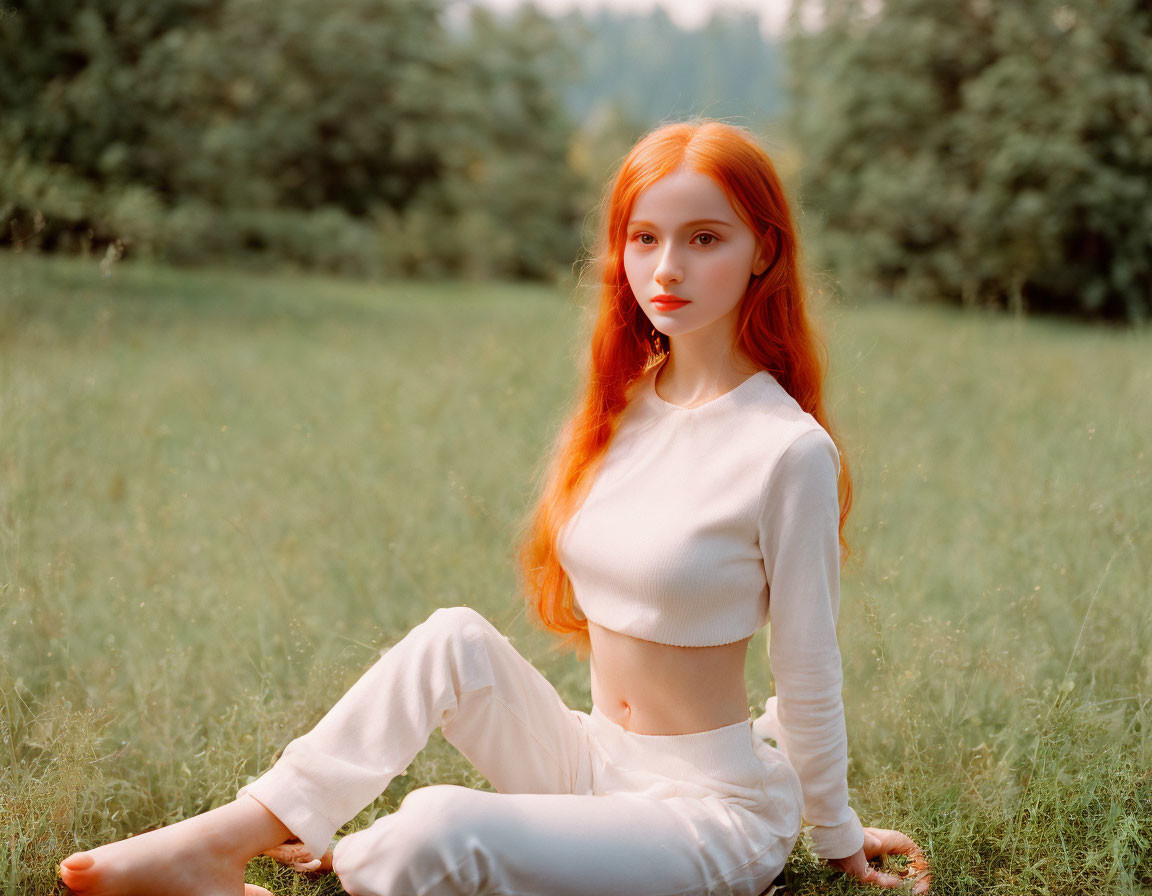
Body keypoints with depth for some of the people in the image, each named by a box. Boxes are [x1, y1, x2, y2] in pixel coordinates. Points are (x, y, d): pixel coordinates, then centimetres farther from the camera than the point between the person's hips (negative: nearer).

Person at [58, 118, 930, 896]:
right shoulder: (623, 407, 5)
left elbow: (809, 676, -10)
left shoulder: (789, 449, -18)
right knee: (453, 638, -18)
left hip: (721, 808, -6)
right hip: (590, 762, 7)